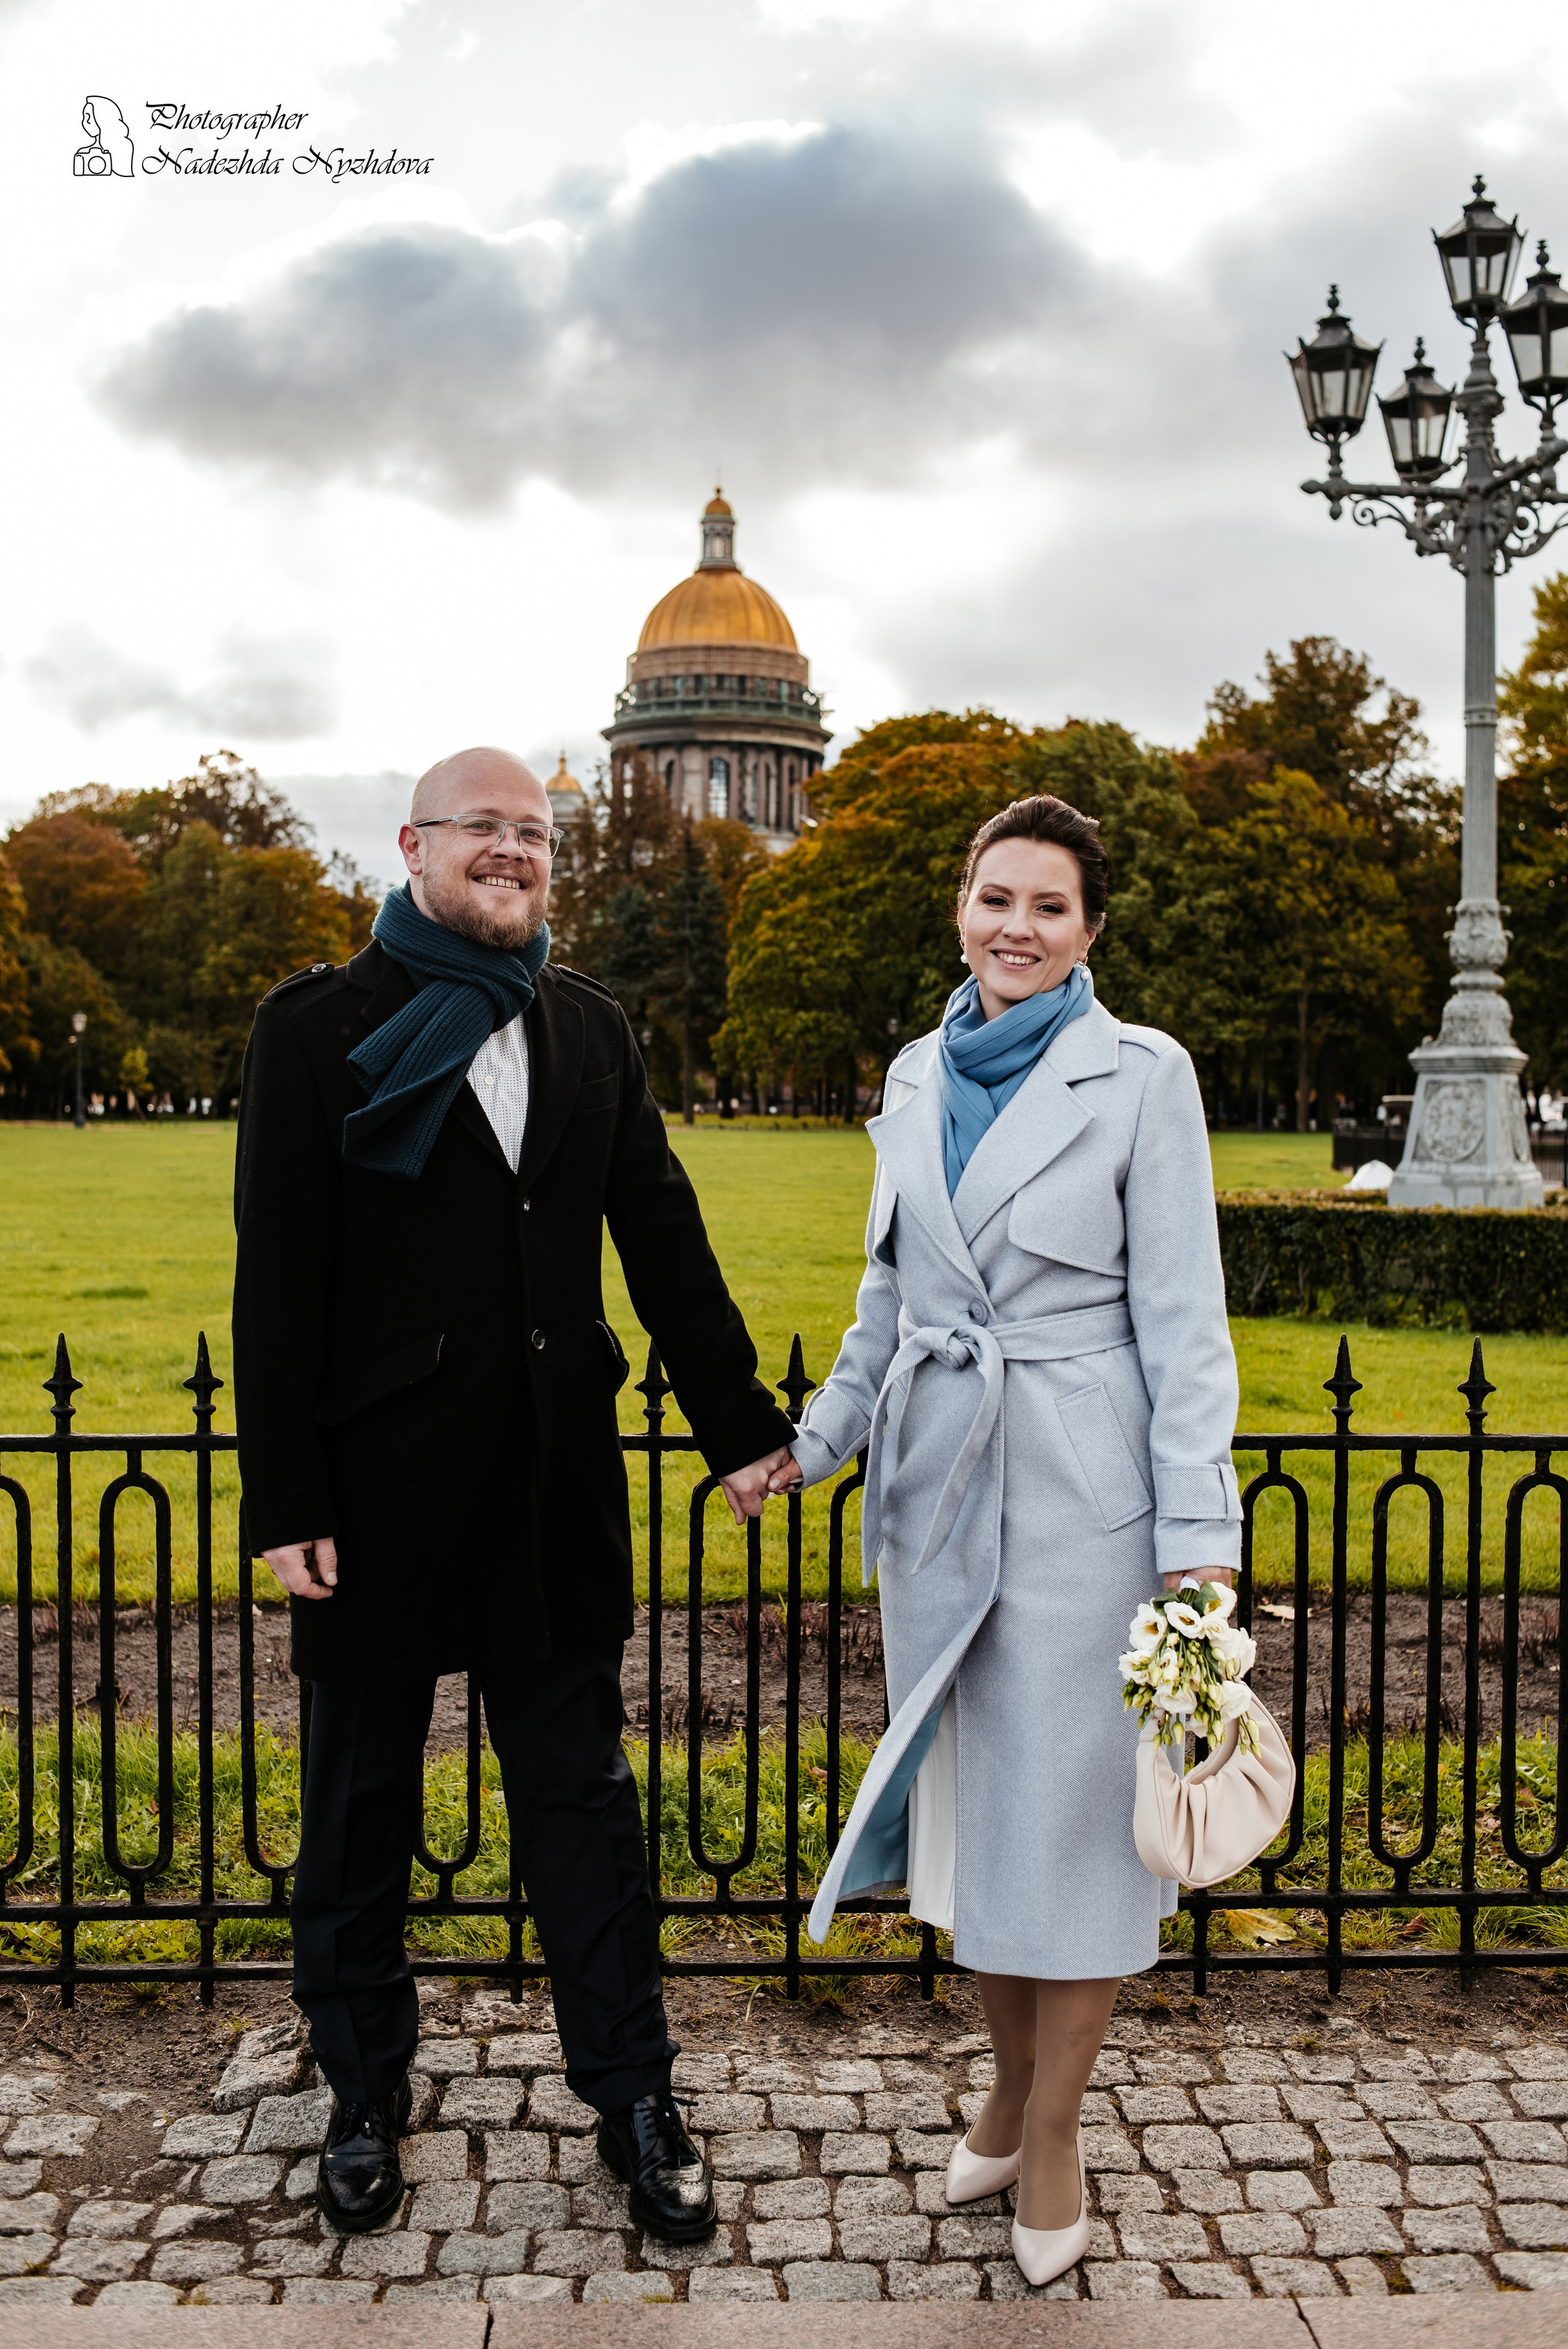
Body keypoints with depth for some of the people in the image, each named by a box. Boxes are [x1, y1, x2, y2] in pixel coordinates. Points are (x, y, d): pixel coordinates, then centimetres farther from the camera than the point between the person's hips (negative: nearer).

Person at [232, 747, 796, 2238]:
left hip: (553, 1483, 3)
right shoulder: (319, 1027, -3)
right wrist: (285, 1497, -11)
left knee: (580, 1792, 10)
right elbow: (277, 1277, -6)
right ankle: (364, 2090, 31)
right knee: (361, 1801, 12)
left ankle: (632, 2098, 22)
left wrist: (740, 1425, 7)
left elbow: (664, 1242, 10)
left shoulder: (589, 1030, 9)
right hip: (381, 1482, -3)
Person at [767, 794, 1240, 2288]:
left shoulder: (1140, 1076, -7)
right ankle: (1009, 2094, 34)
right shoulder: (920, 1076, 8)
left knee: (1070, 1805, 4)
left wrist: (1199, 1538, -14)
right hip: (938, 1487, 6)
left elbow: (1181, 1319, -10)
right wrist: (813, 1440, 18)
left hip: (1079, 1489, -5)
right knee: (965, 1799, 14)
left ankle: (1053, 2136, 23)